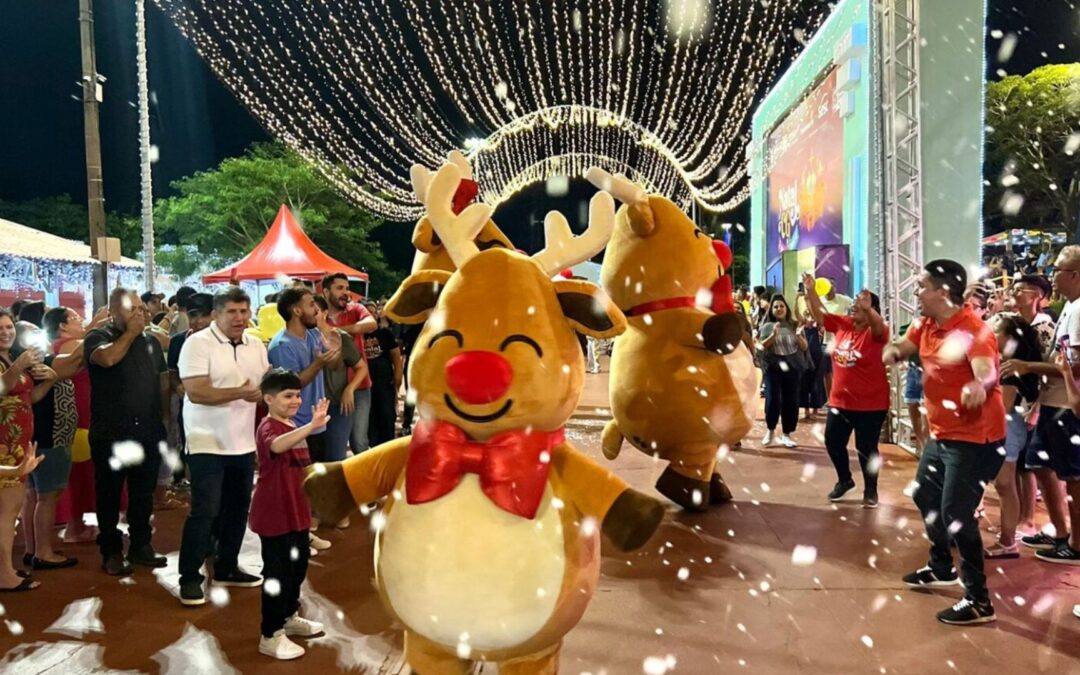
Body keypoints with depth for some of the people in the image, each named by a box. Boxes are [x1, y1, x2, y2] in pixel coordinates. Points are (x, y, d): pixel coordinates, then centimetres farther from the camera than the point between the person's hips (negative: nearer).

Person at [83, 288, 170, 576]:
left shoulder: (151, 342, 11)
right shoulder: (97, 337, -5)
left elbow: (162, 379, 16)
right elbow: (108, 358, -28)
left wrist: (165, 416, 10)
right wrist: (131, 333, -15)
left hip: (147, 432, 5)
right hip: (110, 433, -4)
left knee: (143, 492, 13)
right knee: (109, 494, 7)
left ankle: (141, 545, 25)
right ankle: (111, 552, 17)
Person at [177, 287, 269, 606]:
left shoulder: (256, 346, 7)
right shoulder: (198, 343, -13)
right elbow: (196, 392, -21)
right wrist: (240, 393, -24)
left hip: (244, 443, 7)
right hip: (208, 444, -6)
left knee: (237, 508, 14)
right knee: (204, 511, -3)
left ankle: (226, 568, 29)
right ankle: (190, 578, 10)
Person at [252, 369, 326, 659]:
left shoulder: (293, 427, 11)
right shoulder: (268, 427, -20)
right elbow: (277, 446, -46)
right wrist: (312, 426, -57)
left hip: (296, 510, 10)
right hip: (274, 514, -9)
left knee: (298, 566, 21)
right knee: (277, 573, -1)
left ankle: (290, 617, 39)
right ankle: (270, 636, 11)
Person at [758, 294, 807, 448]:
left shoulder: (794, 325, 8)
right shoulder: (767, 326, 3)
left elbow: (805, 347, 7)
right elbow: (761, 347, -5)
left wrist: (798, 335, -12)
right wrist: (773, 335, -18)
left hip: (793, 368, 2)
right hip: (773, 368, -2)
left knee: (791, 401, 2)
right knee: (772, 400, -10)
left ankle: (786, 435, 13)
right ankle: (770, 431, 11)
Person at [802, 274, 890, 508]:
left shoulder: (876, 332, -15)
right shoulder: (843, 324, 1)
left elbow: (878, 324, -37)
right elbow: (820, 314, 2)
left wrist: (867, 308, -58)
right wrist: (810, 291, -13)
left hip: (870, 404, -6)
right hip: (840, 401, 6)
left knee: (866, 448, 5)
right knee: (833, 442, 13)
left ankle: (871, 491, 23)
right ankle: (844, 480, 36)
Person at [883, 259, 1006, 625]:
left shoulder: (974, 330, -24)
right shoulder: (926, 325, 1)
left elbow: (987, 373, -38)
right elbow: (902, 346, 14)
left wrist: (979, 387, -62)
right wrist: (892, 351, -11)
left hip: (974, 436, -10)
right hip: (941, 433, 10)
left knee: (956, 513, -12)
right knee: (925, 496, 23)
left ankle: (979, 600, 0)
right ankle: (941, 568, 43)